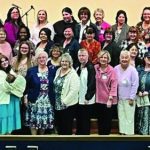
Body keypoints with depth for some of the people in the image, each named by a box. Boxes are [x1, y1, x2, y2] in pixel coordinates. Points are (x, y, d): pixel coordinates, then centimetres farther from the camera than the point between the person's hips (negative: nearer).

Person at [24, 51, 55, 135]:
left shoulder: (52, 71, 5)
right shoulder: (31, 71, 1)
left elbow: (54, 86, 8)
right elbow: (26, 86, 1)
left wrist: (54, 99, 5)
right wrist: (25, 97, -5)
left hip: (47, 100, 2)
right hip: (34, 99, -1)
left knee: (45, 120, 6)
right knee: (33, 120, -2)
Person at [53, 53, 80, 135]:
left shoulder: (73, 74, -14)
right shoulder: (58, 71, 9)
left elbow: (74, 90, -21)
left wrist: (65, 102, -18)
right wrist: (55, 100, 11)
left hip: (68, 105, -7)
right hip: (57, 105, 7)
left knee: (67, 128, 2)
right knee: (59, 126, 16)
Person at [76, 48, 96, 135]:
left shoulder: (90, 68, -11)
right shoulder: (78, 68, 13)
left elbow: (92, 84, -17)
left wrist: (88, 97, -18)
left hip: (87, 101, -7)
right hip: (78, 100, 7)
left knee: (85, 122, 1)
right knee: (79, 121, 14)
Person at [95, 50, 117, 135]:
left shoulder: (111, 70, -12)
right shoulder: (95, 68, 0)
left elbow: (114, 86, -12)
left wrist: (110, 99, -15)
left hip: (108, 100, -4)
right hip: (98, 99, 4)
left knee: (107, 121, 6)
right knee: (100, 121, 15)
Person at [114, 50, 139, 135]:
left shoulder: (132, 70, -13)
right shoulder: (116, 69, -1)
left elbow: (135, 85, -11)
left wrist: (131, 98, -11)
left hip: (129, 98, -4)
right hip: (119, 98, 4)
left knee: (129, 117, 1)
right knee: (121, 117, 13)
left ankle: (129, 133, 9)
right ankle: (122, 132, 24)